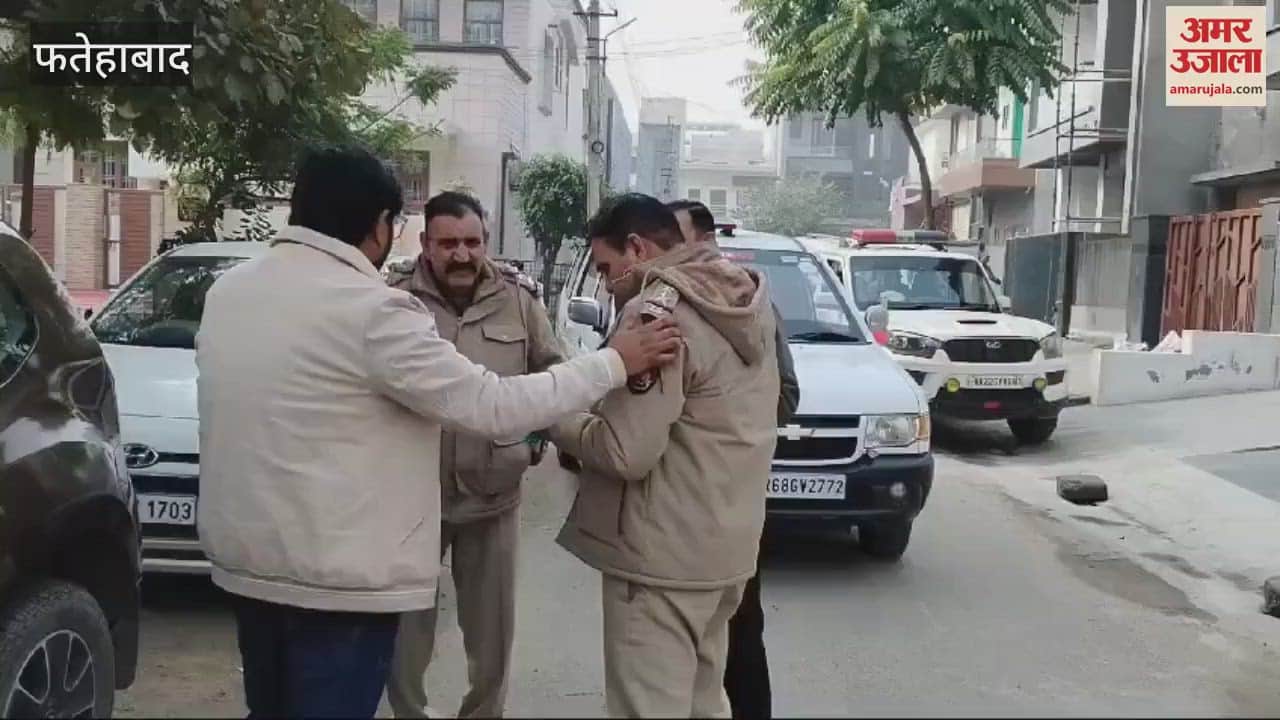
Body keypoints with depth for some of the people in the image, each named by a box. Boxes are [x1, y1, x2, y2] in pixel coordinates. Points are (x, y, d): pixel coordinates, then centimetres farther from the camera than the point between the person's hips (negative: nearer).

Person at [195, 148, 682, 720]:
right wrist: (614, 363, -11)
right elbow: (492, 407, -20)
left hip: (247, 559, 8)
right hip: (335, 575, -8)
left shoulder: (226, 290, 4)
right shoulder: (371, 309, -21)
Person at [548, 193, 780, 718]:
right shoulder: (744, 300, 12)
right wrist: (589, 406, 10)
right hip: (726, 547, 10)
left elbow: (627, 452, -23)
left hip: (663, 558, -10)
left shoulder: (658, 311, -18)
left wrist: (558, 422, -6)